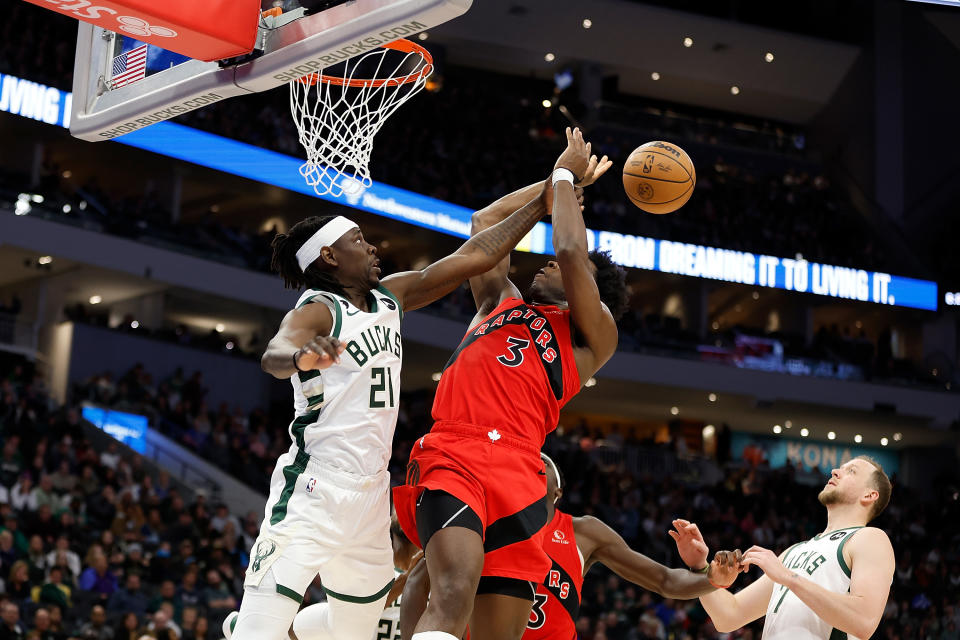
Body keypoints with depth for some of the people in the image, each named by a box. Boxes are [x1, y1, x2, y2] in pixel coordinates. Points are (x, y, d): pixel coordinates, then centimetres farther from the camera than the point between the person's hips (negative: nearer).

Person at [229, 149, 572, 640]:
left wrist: (542, 203, 9)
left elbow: (473, 257, 12)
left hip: (370, 491, 8)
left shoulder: (390, 296, 11)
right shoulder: (317, 311, -9)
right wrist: (301, 356, -54)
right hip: (316, 486, -8)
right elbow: (273, 355, -30)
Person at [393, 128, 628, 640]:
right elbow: (485, 223, 40)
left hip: (516, 472, -1)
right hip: (451, 458, 1)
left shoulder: (593, 335, 19)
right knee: (454, 596, -27)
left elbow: (571, 250, 4)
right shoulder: (500, 303, 31)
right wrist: (557, 181, 45)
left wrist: (566, 175, 18)